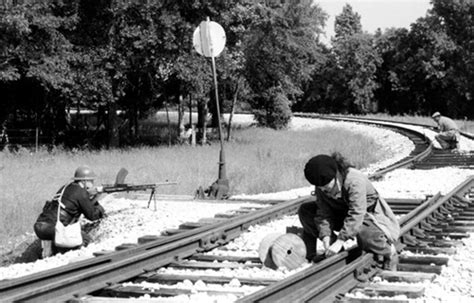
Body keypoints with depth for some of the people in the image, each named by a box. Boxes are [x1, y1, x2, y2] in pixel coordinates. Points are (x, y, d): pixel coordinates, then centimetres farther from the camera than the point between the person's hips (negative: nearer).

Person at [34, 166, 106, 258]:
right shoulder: (81, 192, -5)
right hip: (52, 228, -9)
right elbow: (92, 215, 3)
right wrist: (101, 209, 23)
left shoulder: (66, 188, 20)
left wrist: (93, 198, 26)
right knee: (85, 240, 3)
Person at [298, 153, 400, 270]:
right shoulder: (321, 187, -14)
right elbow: (323, 214, -14)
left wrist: (340, 241, -41)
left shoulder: (355, 181, -35)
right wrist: (326, 236, -31)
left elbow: (356, 215, -39)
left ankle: (389, 252, -6)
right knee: (305, 211, -9)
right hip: (341, 213, 6)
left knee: (368, 236, -41)